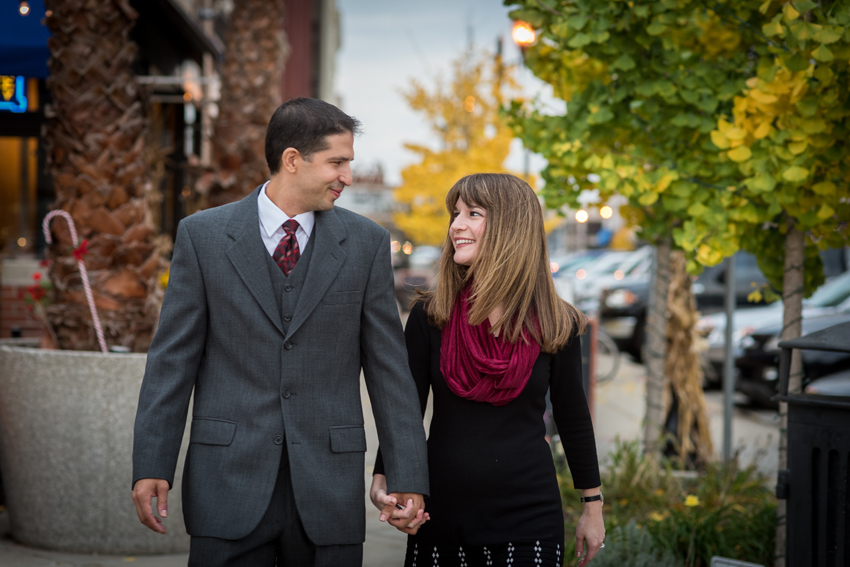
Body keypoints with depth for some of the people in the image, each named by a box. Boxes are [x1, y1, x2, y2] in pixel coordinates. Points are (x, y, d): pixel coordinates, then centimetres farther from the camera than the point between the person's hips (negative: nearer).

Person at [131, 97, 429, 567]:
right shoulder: (203, 235, 2)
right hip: (229, 480, -1)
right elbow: (173, 357, 2)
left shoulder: (366, 242, 5)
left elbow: (388, 366, 5)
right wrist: (152, 466, -4)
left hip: (328, 488, 1)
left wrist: (407, 477, 1)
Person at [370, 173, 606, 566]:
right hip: (440, 516, 1)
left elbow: (573, 418, 7)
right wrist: (383, 481, -17)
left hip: (528, 519, -1)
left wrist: (592, 507, 10)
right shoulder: (430, 316, -1)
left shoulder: (556, 324, -2)